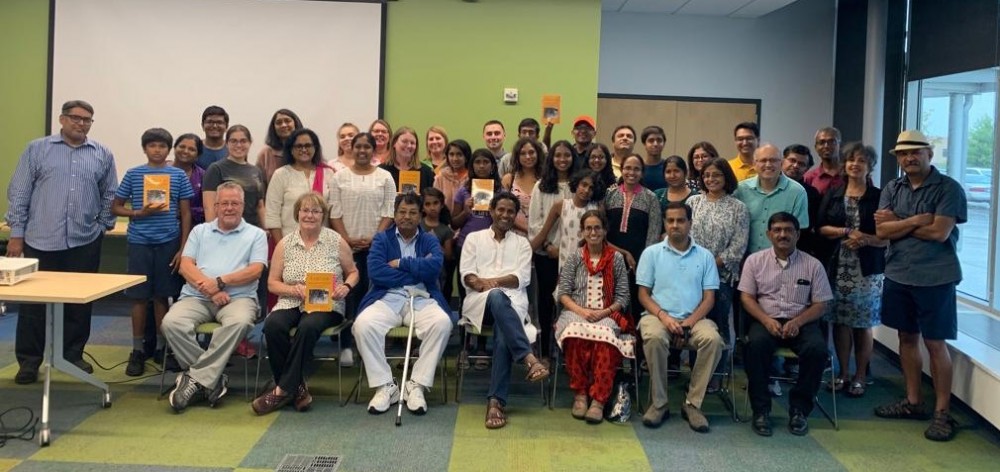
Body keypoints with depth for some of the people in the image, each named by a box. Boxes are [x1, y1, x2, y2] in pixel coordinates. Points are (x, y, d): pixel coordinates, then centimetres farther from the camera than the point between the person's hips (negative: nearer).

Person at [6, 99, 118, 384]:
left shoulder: (102, 155, 8)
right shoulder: (37, 149, 4)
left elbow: (109, 196, 13)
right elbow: (19, 193, 2)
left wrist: (102, 225, 5)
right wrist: (16, 234, -2)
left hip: (84, 243, 2)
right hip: (41, 241, -1)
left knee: (80, 303, 8)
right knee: (34, 303, 2)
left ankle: (73, 355, 22)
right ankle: (28, 360, 12)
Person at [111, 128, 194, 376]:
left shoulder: (178, 175, 4)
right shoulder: (133, 174, 4)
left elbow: (185, 213, 5)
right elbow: (115, 207, 8)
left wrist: (183, 248, -1)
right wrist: (139, 213, -10)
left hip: (168, 242, 0)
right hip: (139, 242, 0)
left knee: (162, 296, 7)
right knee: (139, 297, 3)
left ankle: (161, 347, 18)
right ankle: (137, 351, 12)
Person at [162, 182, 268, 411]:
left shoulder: (256, 234, 13)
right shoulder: (200, 231, 21)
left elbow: (255, 270, -1)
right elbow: (186, 266, 8)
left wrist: (220, 282, -12)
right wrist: (209, 288, -9)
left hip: (238, 297, -2)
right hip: (197, 297, 2)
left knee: (239, 322, -37)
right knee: (171, 322, -28)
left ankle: (196, 378, -28)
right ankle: (212, 378, -19)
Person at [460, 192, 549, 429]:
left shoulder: (522, 243, 21)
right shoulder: (474, 238, 20)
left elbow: (522, 277, 5)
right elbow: (466, 274, 7)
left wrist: (494, 281, -12)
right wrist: (480, 283, -16)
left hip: (513, 301, 1)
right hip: (480, 300, 0)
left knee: (503, 335, -35)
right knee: (496, 297, -40)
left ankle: (496, 400, -39)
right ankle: (529, 358, -48)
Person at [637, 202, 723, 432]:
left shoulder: (705, 256, 11)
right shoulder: (651, 253, 8)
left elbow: (709, 298, 6)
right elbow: (643, 294, 4)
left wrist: (690, 322, -12)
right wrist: (663, 316, -14)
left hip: (693, 319, 1)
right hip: (658, 316, -1)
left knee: (713, 339, -31)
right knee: (654, 337, -36)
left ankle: (693, 403, -17)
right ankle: (659, 403, -19)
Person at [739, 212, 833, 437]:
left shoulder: (812, 265, 6)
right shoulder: (755, 260, 7)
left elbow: (820, 304, 4)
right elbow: (746, 297, 3)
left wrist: (797, 322, -14)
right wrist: (767, 320, -15)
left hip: (801, 321, 1)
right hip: (766, 319, -1)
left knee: (817, 349, -30)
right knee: (756, 344, -34)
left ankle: (799, 409, -13)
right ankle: (761, 410, -21)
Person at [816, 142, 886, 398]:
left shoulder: (879, 197, 2)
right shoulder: (833, 194, 9)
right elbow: (821, 228, 3)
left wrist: (864, 239, -18)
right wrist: (847, 232, -11)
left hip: (867, 271, -2)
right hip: (837, 268, 2)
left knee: (863, 325, 2)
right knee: (840, 322, 4)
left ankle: (860, 376, 13)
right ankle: (843, 373, 17)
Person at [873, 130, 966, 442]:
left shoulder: (948, 188, -7)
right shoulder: (892, 189, 7)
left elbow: (939, 232, -17)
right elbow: (881, 231, -2)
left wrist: (898, 223, -8)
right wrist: (916, 221, -14)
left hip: (934, 278, -5)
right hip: (898, 275, 5)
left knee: (935, 344, -1)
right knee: (907, 338, 13)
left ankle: (942, 412, 8)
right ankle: (913, 402, 25)